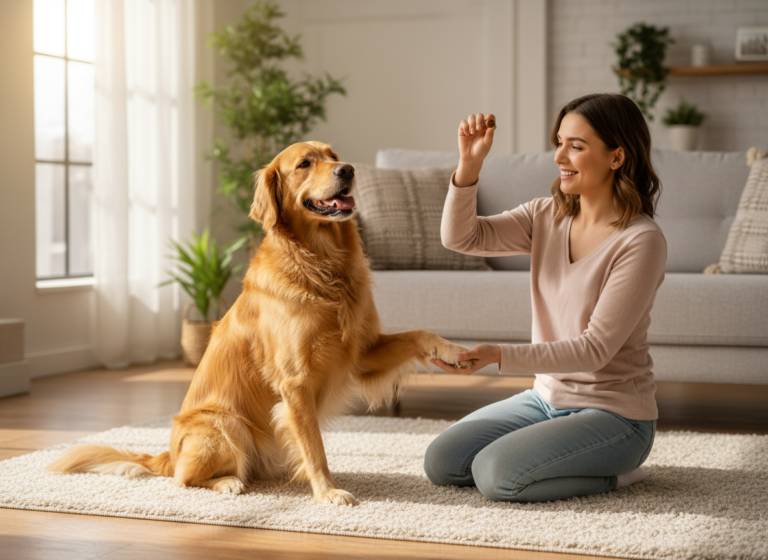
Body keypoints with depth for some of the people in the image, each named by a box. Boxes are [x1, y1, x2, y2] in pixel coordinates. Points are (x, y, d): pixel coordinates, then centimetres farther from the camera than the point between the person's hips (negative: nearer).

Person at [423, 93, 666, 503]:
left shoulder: (642, 241, -20)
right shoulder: (547, 216, 1)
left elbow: (595, 348, -23)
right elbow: (460, 237, -6)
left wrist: (499, 356, -31)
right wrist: (469, 164, -21)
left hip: (613, 412, -7)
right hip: (547, 397, 7)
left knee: (495, 475, -23)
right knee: (440, 463, 0)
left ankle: (614, 471, 0)